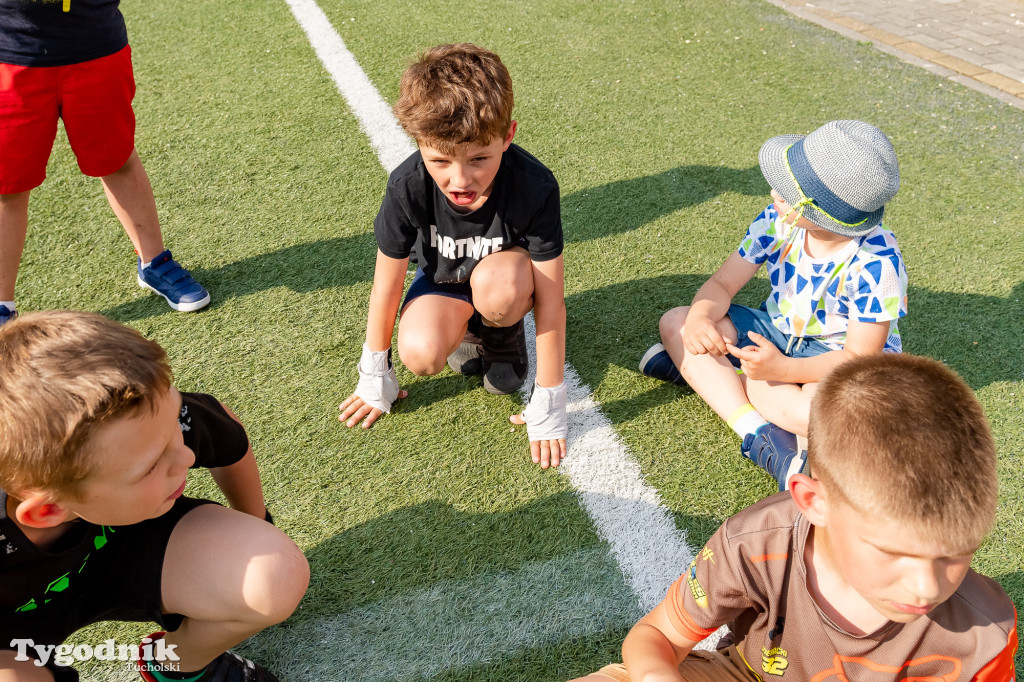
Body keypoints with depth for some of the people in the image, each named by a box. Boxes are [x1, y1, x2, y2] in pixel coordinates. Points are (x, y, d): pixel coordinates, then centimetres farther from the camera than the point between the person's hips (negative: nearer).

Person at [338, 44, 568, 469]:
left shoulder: (534, 187, -34)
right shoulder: (408, 187, -29)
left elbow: (551, 300, -28)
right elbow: (386, 286, -16)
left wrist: (547, 407, -24)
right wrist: (374, 379, -4)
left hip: (506, 271, -1)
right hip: (444, 275, 2)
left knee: (496, 282, -38)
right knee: (420, 354, -28)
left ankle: (503, 333, -1)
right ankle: (470, 329, 8)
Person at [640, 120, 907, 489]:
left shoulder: (877, 264, -27)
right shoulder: (778, 220, -13)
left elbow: (859, 357, -26)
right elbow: (722, 284, -9)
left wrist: (782, 368, -41)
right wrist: (700, 318, -32)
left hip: (837, 354, -6)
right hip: (779, 331, 6)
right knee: (674, 323, -12)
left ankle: (700, 371, -18)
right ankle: (762, 435, -27)